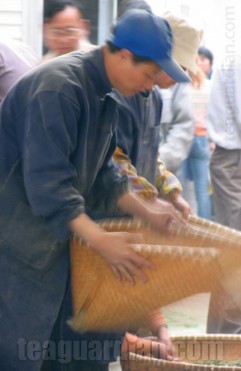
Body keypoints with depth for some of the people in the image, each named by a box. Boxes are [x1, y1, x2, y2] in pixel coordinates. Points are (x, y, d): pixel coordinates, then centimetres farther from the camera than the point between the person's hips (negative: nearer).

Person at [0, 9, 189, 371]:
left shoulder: (103, 94, 8)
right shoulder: (59, 87, -23)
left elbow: (102, 175, 17)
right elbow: (46, 181, -28)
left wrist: (149, 214, 7)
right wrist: (100, 240, -28)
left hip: (55, 239, 10)